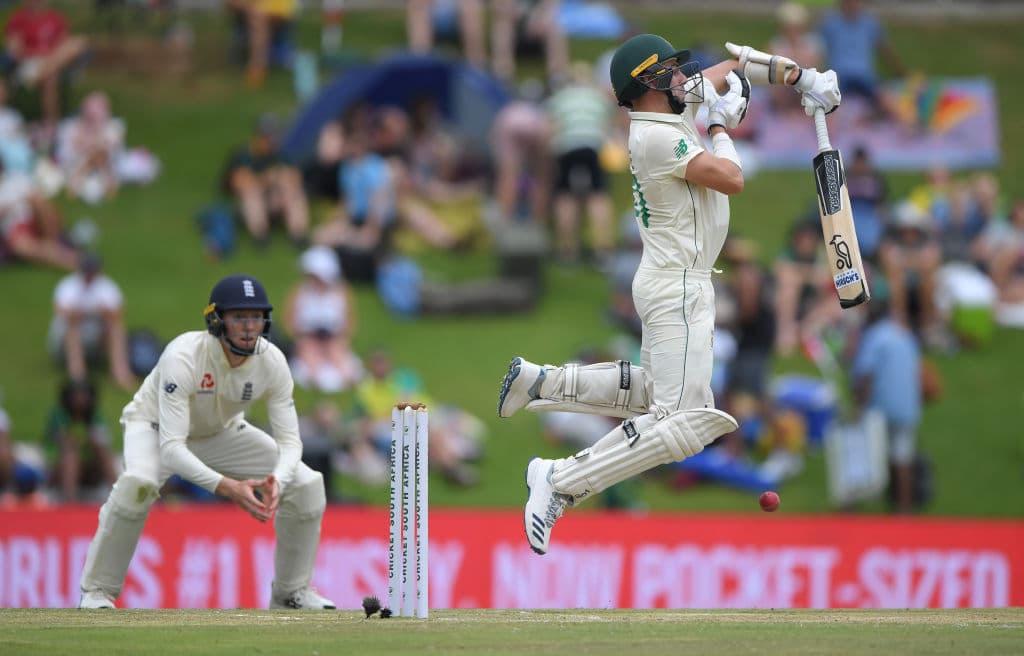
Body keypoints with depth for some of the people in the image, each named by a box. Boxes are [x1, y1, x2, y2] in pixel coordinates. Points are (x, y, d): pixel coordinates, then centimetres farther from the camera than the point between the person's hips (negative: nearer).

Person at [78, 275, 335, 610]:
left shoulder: (271, 362, -24)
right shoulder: (184, 356, -38)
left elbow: (289, 441, -21)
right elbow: (171, 448, -43)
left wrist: (277, 481, -44)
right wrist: (227, 487, -55)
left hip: (221, 433, 5)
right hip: (156, 427, -5)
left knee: (307, 484, -10)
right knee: (137, 482, -38)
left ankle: (292, 591, 10)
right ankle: (97, 591, -20)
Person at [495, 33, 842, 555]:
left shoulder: (669, 107, 9)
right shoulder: (658, 136, -19)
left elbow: (734, 63, 21)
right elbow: (732, 180, -22)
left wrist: (801, 78, 13)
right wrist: (720, 127, -6)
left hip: (671, 282, 10)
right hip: (678, 289, -10)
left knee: (657, 393, 24)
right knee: (682, 424, -15)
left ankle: (540, 380, 20)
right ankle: (560, 484, -17)